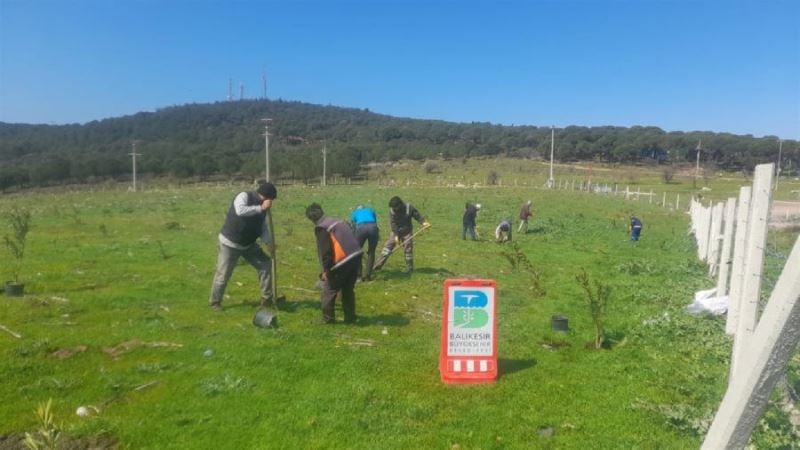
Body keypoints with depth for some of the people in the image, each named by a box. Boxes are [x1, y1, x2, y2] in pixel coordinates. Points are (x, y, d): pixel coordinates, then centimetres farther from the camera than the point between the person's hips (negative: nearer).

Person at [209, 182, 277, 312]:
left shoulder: (261, 208, 1)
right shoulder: (244, 196, -21)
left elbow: (263, 227, 4)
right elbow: (240, 211, -42)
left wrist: (269, 242, -12)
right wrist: (261, 208, -40)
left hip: (248, 244, 7)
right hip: (230, 243, -7)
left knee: (265, 263, 1)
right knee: (223, 274, 1)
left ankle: (267, 298, 10)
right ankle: (215, 302, 23)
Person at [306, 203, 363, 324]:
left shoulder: (321, 228, -5)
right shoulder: (336, 221, 21)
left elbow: (324, 251, -12)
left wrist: (325, 270, -7)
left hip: (343, 261, -8)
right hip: (356, 256, 8)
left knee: (328, 291, 8)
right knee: (348, 290, 20)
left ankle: (327, 319, 15)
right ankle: (350, 318, 25)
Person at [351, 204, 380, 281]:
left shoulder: (354, 213, 34)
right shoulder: (371, 210, 37)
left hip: (361, 228, -1)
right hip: (372, 227, 1)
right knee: (371, 252, 16)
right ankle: (367, 275, 15)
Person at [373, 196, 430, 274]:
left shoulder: (409, 208, -14)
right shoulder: (392, 210, -12)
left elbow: (417, 215, -10)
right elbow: (393, 223, -16)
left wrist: (424, 222, -29)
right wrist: (396, 236, -22)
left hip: (407, 232, -1)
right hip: (396, 232, 1)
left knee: (408, 249, -1)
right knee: (387, 246, -5)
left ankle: (409, 268, 13)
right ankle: (378, 265, -1)